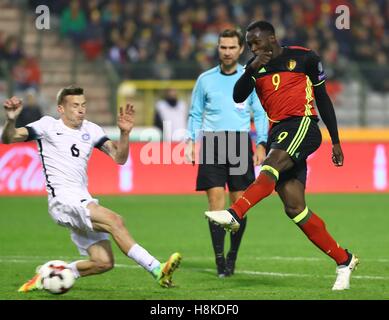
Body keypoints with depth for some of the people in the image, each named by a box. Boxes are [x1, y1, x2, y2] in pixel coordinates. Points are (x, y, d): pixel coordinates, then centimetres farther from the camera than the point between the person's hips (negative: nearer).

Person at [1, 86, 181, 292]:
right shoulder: (49, 126, 1)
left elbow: (119, 158, 8)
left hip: (83, 202, 7)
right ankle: (157, 270, -34)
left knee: (103, 262, -4)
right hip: (63, 200, -7)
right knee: (114, 220, -28)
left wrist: (124, 132, -9)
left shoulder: (91, 130, 14)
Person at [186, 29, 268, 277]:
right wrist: (191, 140, 1)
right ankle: (220, 260, -8)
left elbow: (260, 113, 9)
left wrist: (261, 143, -1)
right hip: (212, 143, 0)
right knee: (216, 199, -9)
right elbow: (195, 113, 14)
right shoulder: (205, 79, 9)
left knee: (240, 201, -1)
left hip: (240, 143, 0)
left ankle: (233, 255, 16)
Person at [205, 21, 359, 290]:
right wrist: (251, 69, -14)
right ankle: (344, 261, 4)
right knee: (295, 208, -4)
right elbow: (238, 97, 1)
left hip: (302, 125, -5)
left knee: (271, 165, -33)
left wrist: (336, 141, 9)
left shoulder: (303, 57, 4)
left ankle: (234, 215, -51)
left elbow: (323, 98, 10)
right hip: (278, 133, 5)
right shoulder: (256, 66, 15)